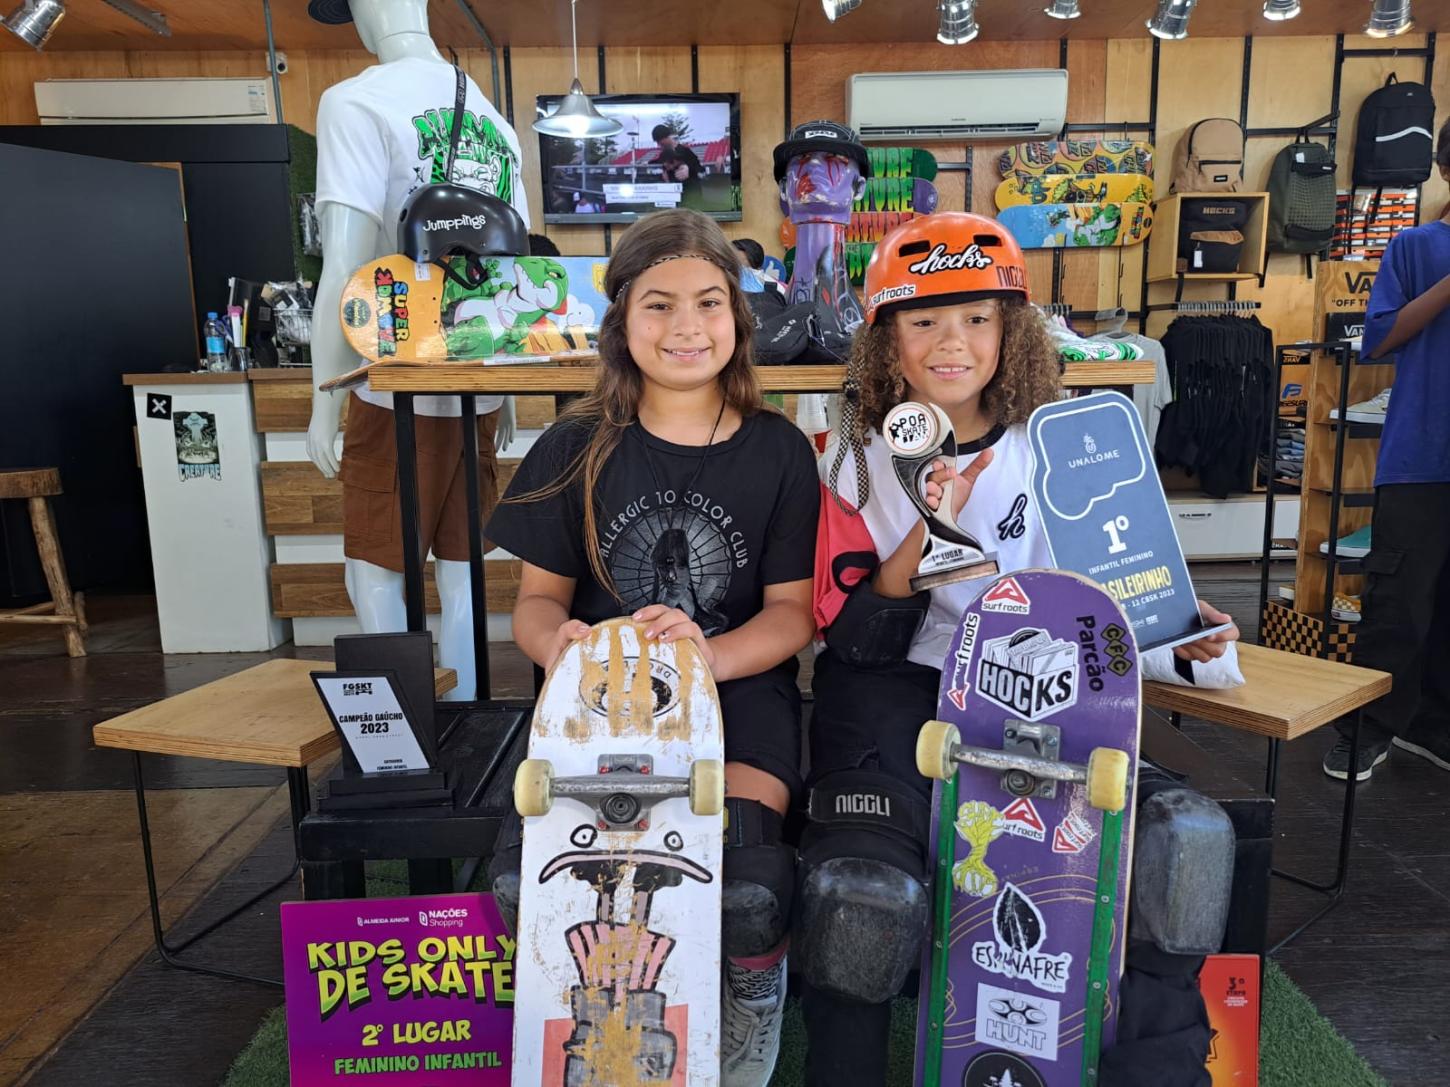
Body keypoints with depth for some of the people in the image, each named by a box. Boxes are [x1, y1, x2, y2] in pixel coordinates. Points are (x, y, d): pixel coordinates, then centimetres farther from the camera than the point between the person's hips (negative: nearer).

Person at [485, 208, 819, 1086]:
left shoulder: (779, 451, 3)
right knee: (524, 876, -23)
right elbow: (540, 594, 8)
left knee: (748, 890, -27)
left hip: (739, 687, -1)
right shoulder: (579, 447, 6)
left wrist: (707, 655, -20)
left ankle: (757, 985, 12)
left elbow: (794, 612, 1)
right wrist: (557, 642, -17)